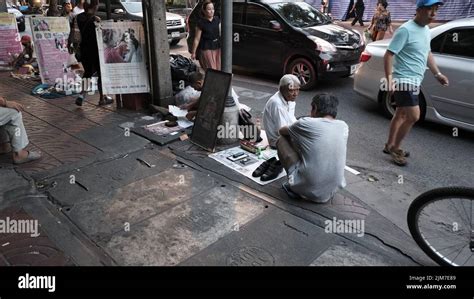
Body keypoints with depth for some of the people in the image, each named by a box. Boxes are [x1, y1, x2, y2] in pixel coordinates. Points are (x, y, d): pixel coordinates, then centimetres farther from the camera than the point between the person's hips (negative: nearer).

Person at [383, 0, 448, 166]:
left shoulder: (426, 30, 12)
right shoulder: (406, 30, -16)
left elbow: (427, 53, 25)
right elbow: (389, 55, -20)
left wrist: (437, 74, 22)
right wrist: (389, 78, -28)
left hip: (414, 81, 9)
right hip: (404, 81, -9)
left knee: (401, 114, 16)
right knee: (414, 116, -12)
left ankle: (390, 146, 28)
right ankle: (395, 148, 5)